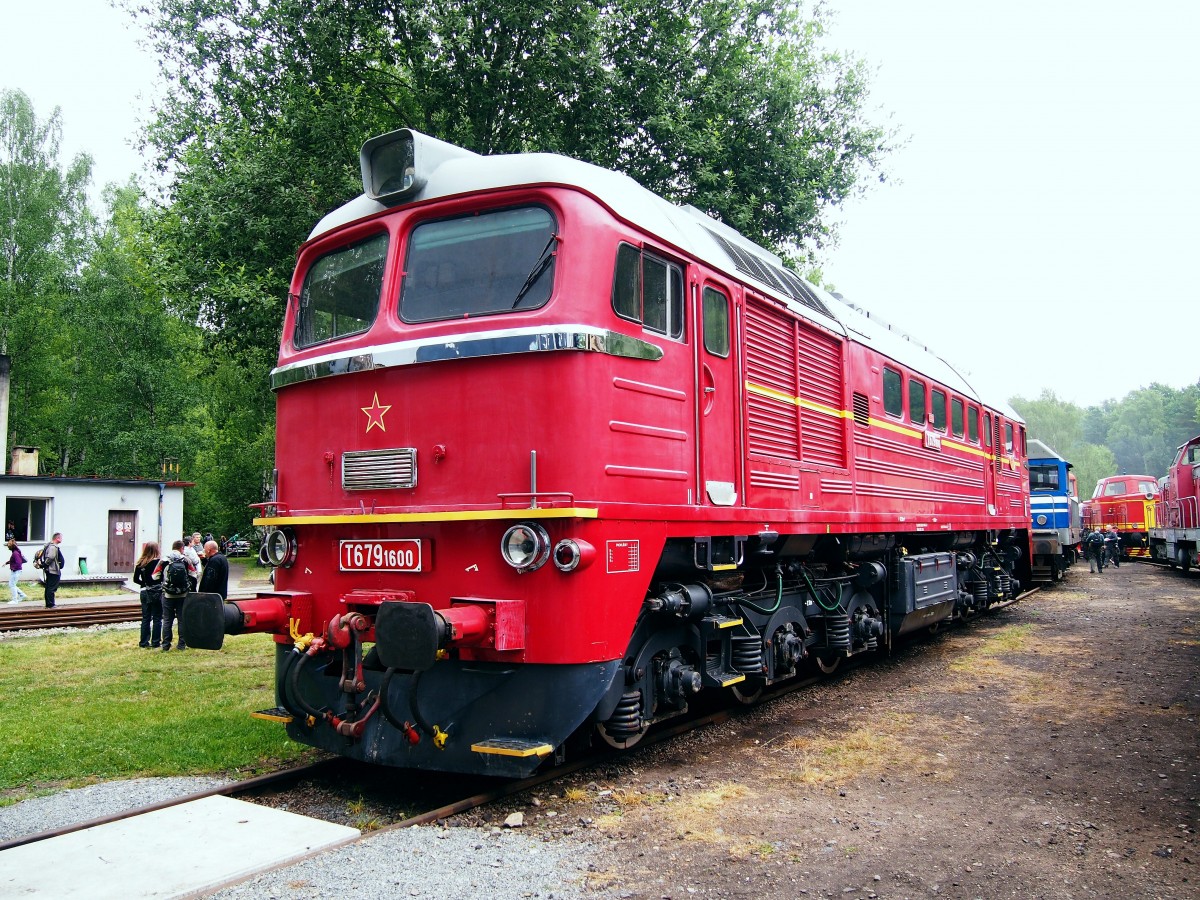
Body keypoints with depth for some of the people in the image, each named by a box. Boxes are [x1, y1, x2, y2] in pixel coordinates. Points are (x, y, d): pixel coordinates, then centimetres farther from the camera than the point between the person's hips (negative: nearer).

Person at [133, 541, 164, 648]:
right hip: (157, 592, -5)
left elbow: (136, 579, 5)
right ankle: (155, 643, 5)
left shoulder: (140, 563, 1)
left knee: (145, 618, 12)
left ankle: (144, 643, 16)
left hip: (144, 592, 5)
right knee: (157, 618, 4)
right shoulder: (159, 561, -14)